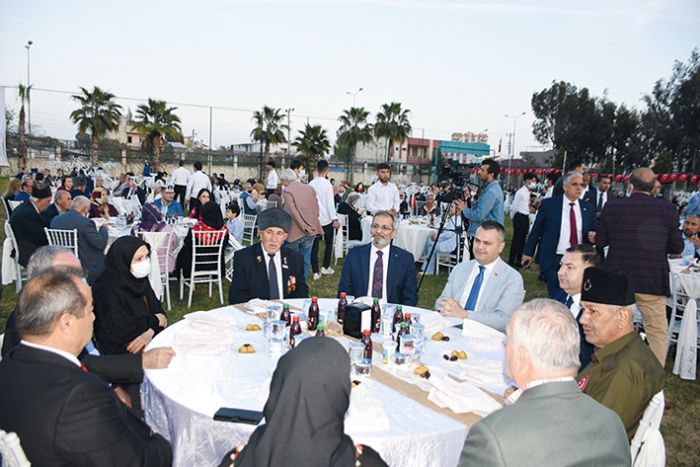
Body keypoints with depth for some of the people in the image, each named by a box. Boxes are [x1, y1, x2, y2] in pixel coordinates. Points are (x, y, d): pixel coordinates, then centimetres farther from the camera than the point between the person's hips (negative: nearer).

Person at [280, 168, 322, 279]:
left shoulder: (287, 191, -9)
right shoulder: (310, 189, 7)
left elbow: (292, 211, -17)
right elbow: (316, 208, 9)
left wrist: (304, 227, -14)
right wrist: (312, 223, 14)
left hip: (294, 231, -5)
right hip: (311, 230, 5)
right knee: (305, 260, 12)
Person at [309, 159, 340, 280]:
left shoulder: (311, 184, 2)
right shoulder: (327, 184, -12)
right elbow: (330, 203, -14)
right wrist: (335, 219, -12)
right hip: (326, 218, -4)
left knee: (315, 245, 6)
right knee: (329, 243, 15)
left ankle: (316, 272, 5)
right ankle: (325, 267, 21)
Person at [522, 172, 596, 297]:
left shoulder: (588, 209, 7)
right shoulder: (548, 204, -2)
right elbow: (536, 230, 2)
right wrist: (528, 252, 1)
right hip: (552, 259, -3)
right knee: (556, 297, -6)